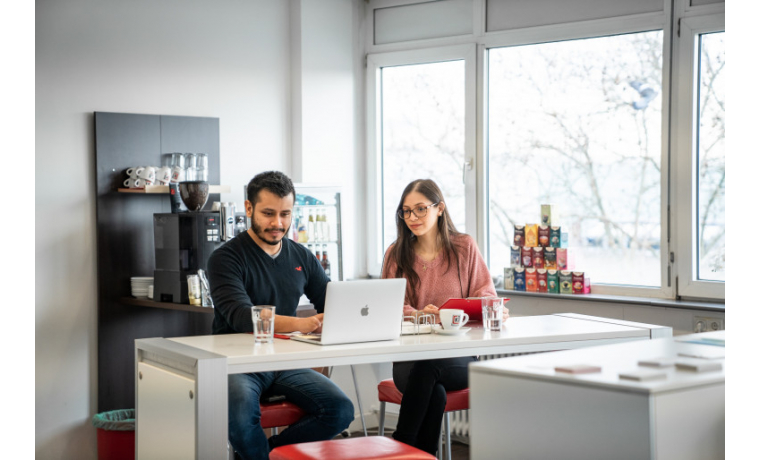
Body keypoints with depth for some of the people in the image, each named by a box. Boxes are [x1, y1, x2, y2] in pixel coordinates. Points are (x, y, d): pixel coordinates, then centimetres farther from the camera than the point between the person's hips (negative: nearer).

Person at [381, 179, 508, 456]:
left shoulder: (464, 248, 9)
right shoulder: (396, 254, 10)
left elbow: (484, 294, 8)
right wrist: (418, 314, -20)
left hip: (458, 355, 0)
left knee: (427, 367, -36)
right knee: (435, 394, -35)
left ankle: (401, 448, -28)